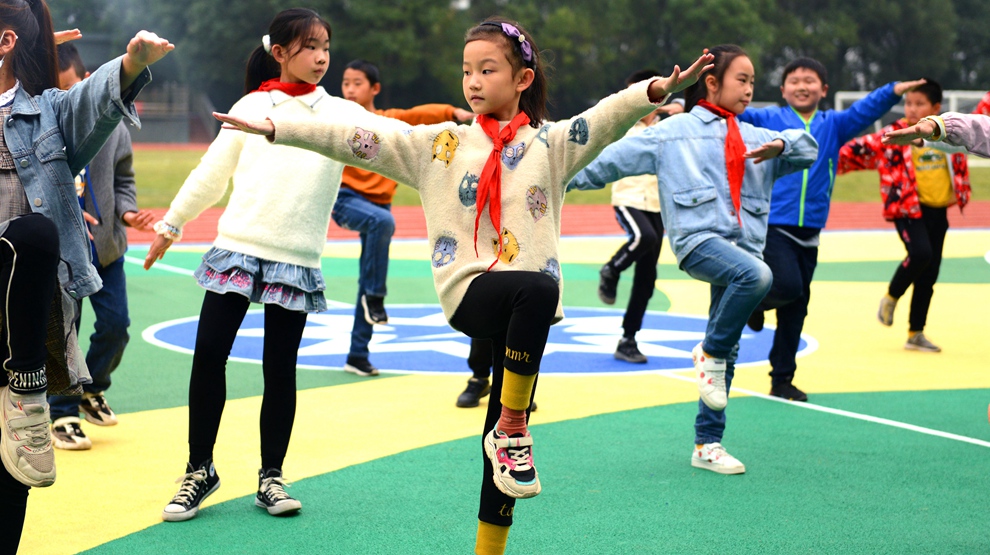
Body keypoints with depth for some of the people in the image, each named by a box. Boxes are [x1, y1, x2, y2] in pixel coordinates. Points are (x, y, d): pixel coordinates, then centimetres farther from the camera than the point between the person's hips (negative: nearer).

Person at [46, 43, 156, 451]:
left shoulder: (112, 126, -2)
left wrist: (128, 213, -9)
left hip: (106, 248, 4)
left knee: (116, 324, 5)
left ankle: (91, 390, 32)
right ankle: (61, 416, 15)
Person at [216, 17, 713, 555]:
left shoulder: (550, 143, 7)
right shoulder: (441, 143, 8)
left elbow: (607, 117, -10)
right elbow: (357, 138, 2)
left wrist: (656, 90, -29)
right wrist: (274, 127, -4)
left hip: (523, 309, 2)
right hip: (469, 290, -2)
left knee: (503, 442, 4)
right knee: (537, 288, -36)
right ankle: (513, 429, -23)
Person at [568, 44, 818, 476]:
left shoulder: (755, 138, 22)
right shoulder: (676, 132, 8)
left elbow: (809, 149, 17)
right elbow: (616, 157, 7)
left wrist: (780, 146, -4)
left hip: (743, 244, 6)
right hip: (698, 237, -5)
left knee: (726, 348, 5)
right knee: (756, 276, -35)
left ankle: (707, 444, 13)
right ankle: (709, 354, -13)